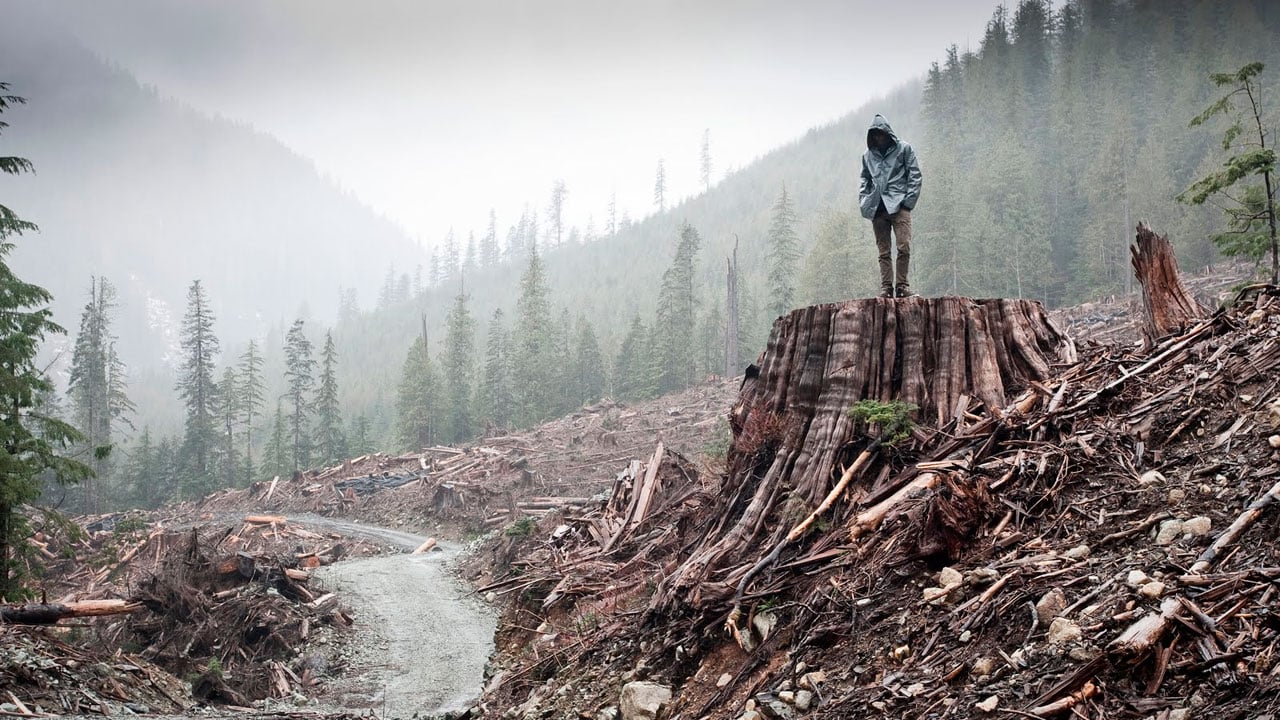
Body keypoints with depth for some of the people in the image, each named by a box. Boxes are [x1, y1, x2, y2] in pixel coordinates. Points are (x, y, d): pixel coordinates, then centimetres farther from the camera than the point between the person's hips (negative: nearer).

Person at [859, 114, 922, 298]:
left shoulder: (904, 149, 7)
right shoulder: (868, 155, 16)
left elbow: (914, 175, 4)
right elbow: (865, 180, 24)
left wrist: (909, 200, -6)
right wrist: (864, 200, 9)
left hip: (898, 205, -3)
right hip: (877, 208, 3)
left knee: (904, 246, -14)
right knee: (883, 251, 2)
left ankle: (901, 285, -8)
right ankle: (886, 287, 2)